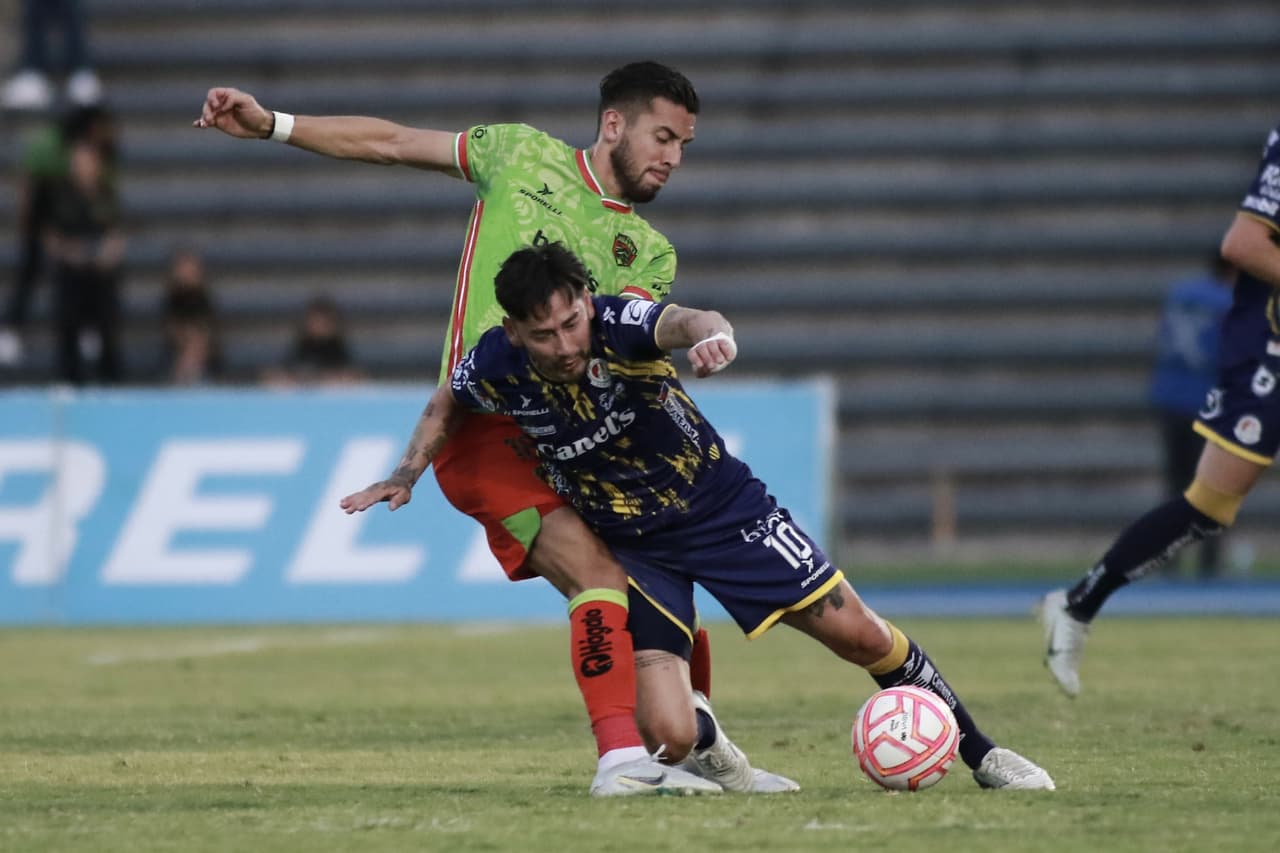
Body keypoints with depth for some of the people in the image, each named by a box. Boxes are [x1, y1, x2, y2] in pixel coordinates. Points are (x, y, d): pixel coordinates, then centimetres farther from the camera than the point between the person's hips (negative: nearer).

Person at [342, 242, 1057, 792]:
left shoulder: (618, 324, -28)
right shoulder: (495, 369, -18)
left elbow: (685, 323, -53)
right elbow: (446, 407, 8)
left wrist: (711, 334, -75)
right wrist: (406, 477, -3)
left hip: (722, 503, -1)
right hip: (630, 543, 1)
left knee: (862, 636, -2)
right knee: (668, 740, -14)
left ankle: (982, 753, 22)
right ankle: (706, 745, 26)